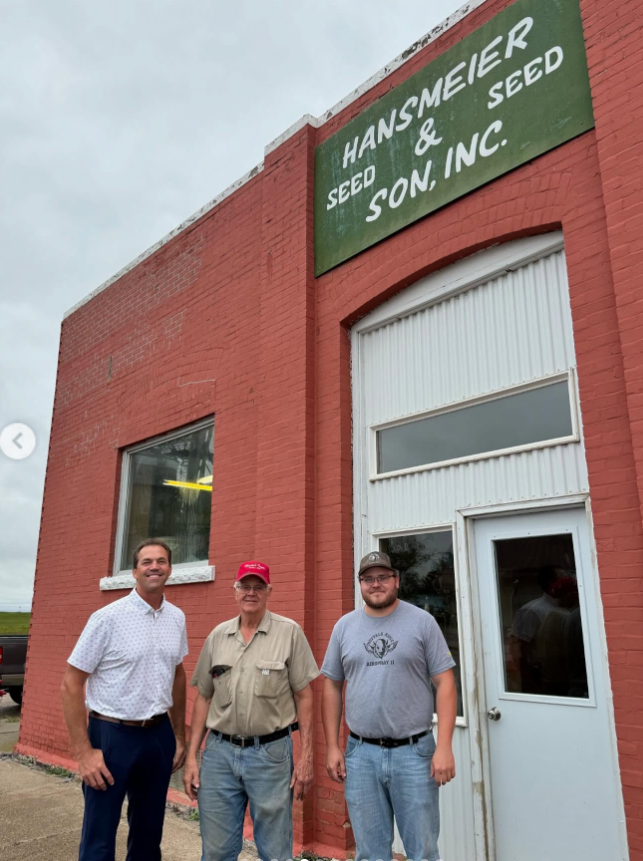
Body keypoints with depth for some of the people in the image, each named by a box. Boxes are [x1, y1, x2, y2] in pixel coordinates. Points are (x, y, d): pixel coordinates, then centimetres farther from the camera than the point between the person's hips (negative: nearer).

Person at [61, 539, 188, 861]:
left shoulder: (177, 618, 2)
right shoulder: (107, 618, -14)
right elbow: (71, 683, -11)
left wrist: (179, 735, 14)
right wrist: (83, 752, -14)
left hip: (159, 734, 5)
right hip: (112, 734, -4)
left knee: (149, 833, 17)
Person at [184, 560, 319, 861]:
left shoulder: (289, 632, -5)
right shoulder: (217, 635, 6)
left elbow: (304, 696, -3)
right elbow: (203, 698, 10)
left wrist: (306, 756, -6)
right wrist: (191, 756, 7)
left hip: (271, 753, -3)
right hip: (219, 752, 3)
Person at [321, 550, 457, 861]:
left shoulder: (422, 622, -3)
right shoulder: (344, 626, 5)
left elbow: (445, 684, -4)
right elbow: (332, 687, 9)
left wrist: (444, 747, -11)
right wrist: (332, 746, 4)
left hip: (414, 751, -2)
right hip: (360, 754, 2)